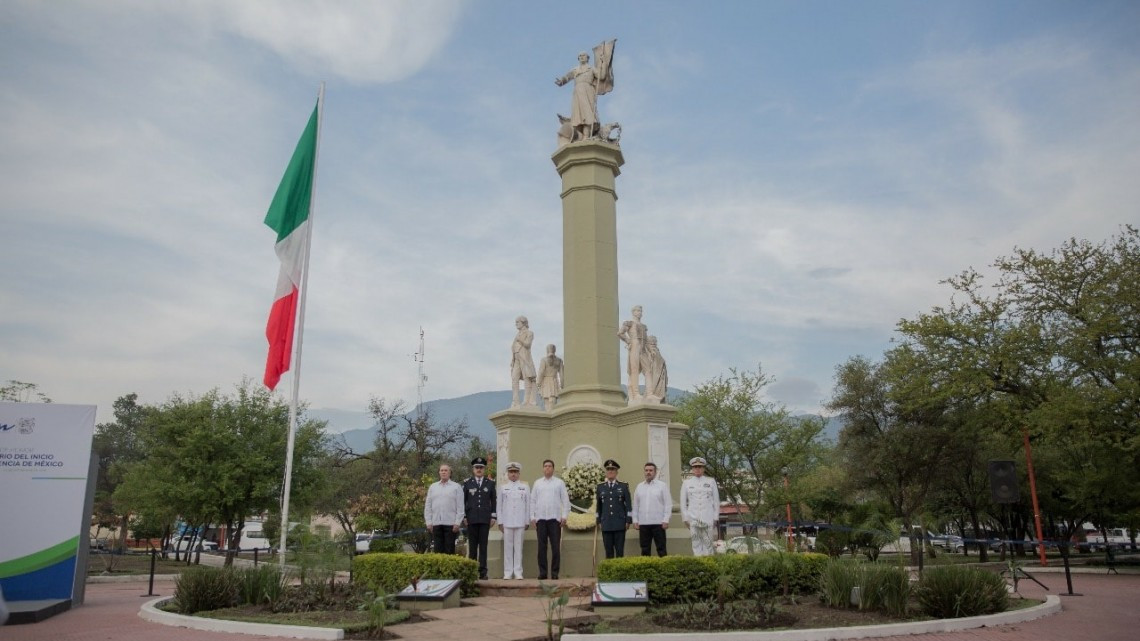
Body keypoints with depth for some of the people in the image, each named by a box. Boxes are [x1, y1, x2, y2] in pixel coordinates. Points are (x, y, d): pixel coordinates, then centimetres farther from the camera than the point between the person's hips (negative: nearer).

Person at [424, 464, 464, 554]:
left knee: (449, 550, -2)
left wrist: (457, 523, -8)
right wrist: (428, 522, 3)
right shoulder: (433, 487, 13)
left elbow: (460, 507, -1)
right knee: (438, 550, 3)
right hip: (436, 523, 3)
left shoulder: (456, 487, 4)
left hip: (450, 523, -3)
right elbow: (428, 506, 12)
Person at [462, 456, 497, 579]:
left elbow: (494, 501, 8)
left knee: (483, 546, -1)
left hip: (485, 519, 0)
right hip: (472, 519, 0)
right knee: (472, 545, 2)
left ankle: (483, 572, 1)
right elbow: (463, 501, 8)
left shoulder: (490, 483, 9)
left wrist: (493, 517, 2)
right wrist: (464, 516, 1)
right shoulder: (467, 483, 7)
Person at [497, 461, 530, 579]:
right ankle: (508, 572, 7)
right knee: (507, 547, 1)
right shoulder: (502, 487, 8)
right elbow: (499, 506, 7)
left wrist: (527, 522, 3)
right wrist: (500, 522, 2)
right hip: (507, 522, 0)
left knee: (518, 547, 2)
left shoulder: (525, 487, 7)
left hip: (520, 522, 0)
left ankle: (518, 572, 7)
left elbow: (528, 505, 7)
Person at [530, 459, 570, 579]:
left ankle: (555, 572, 3)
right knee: (541, 546, 2)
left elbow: (565, 500, 4)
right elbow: (532, 501, 11)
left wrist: (564, 516, -3)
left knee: (556, 547, -3)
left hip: (555, 518, -1)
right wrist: (532, 517, 3)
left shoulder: (559, 482, 7)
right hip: (540, 519, 1)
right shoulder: (537, 483, 11)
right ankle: (542, 572, 7)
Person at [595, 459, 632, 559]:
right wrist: (599, 521, 9)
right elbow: (598, 505, 12)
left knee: (620, 550, -1)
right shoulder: (600, 487, 9)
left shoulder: (624, 486, 4)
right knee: (608, 551, 4)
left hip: (620, 524, -2)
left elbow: (628, 504, 2)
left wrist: (628, 520, -3)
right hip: (606, 525, 2)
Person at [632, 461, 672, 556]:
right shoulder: (639, 486, 11)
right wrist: (635, 521, 6)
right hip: (643, 523, 3)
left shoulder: (662, 485, 1)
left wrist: (665, 520, -8)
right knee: (644, 550, 6)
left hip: (658, 523, -3)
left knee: (661, 549, -1)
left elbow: (668, 504, -2)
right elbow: (635, 505, 12)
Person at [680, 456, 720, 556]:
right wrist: (685, 519, 4)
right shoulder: (686, 483, 7)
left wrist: (715, 518, 3)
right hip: (693, 520, 0)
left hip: (708, 519, 0)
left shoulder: (711, 481, 7)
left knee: (708, 544, 1)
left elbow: (716, 501, 8)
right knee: (696, 544, -1)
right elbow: (683, 502, 8)